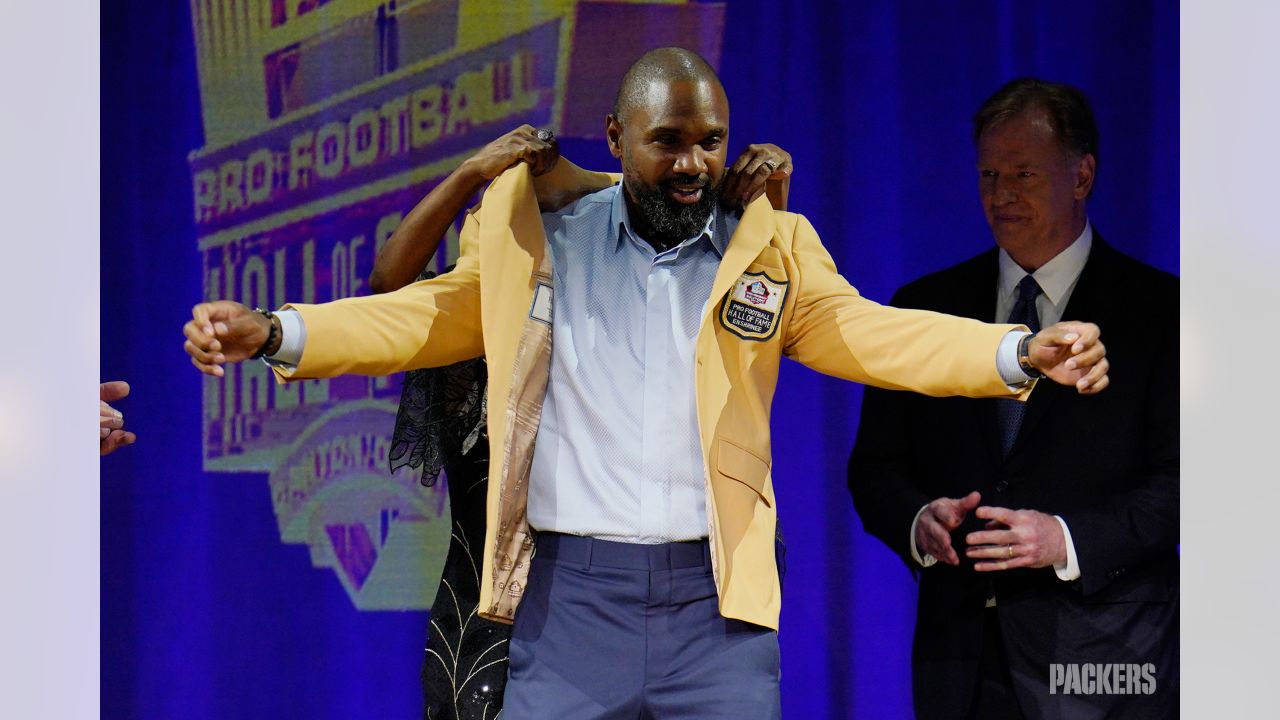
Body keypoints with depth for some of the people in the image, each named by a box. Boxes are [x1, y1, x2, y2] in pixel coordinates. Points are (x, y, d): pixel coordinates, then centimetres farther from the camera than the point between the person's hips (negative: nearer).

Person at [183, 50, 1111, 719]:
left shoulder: (771, 248, 8)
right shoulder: (536, 233, 8)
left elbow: (867, 333, 0)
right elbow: (426, 317, 9)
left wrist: (1025, 352, -16)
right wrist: (269, 332, -4)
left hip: (716, 593, 0)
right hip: (572, 589, 0)